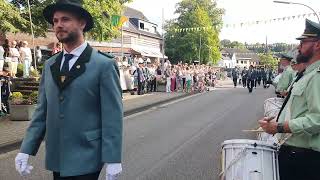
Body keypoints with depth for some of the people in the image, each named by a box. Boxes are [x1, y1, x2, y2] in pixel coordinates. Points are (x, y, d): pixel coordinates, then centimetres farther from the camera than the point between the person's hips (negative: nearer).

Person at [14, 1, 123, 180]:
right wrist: (26, 150, 2)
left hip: (86, 160, -5)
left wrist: (112, 159, -16)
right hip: (56, 158, 6)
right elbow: (42, 111, 7)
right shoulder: (49, 65, 6)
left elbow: (112, 115, -14)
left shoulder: (104, 65, -11)